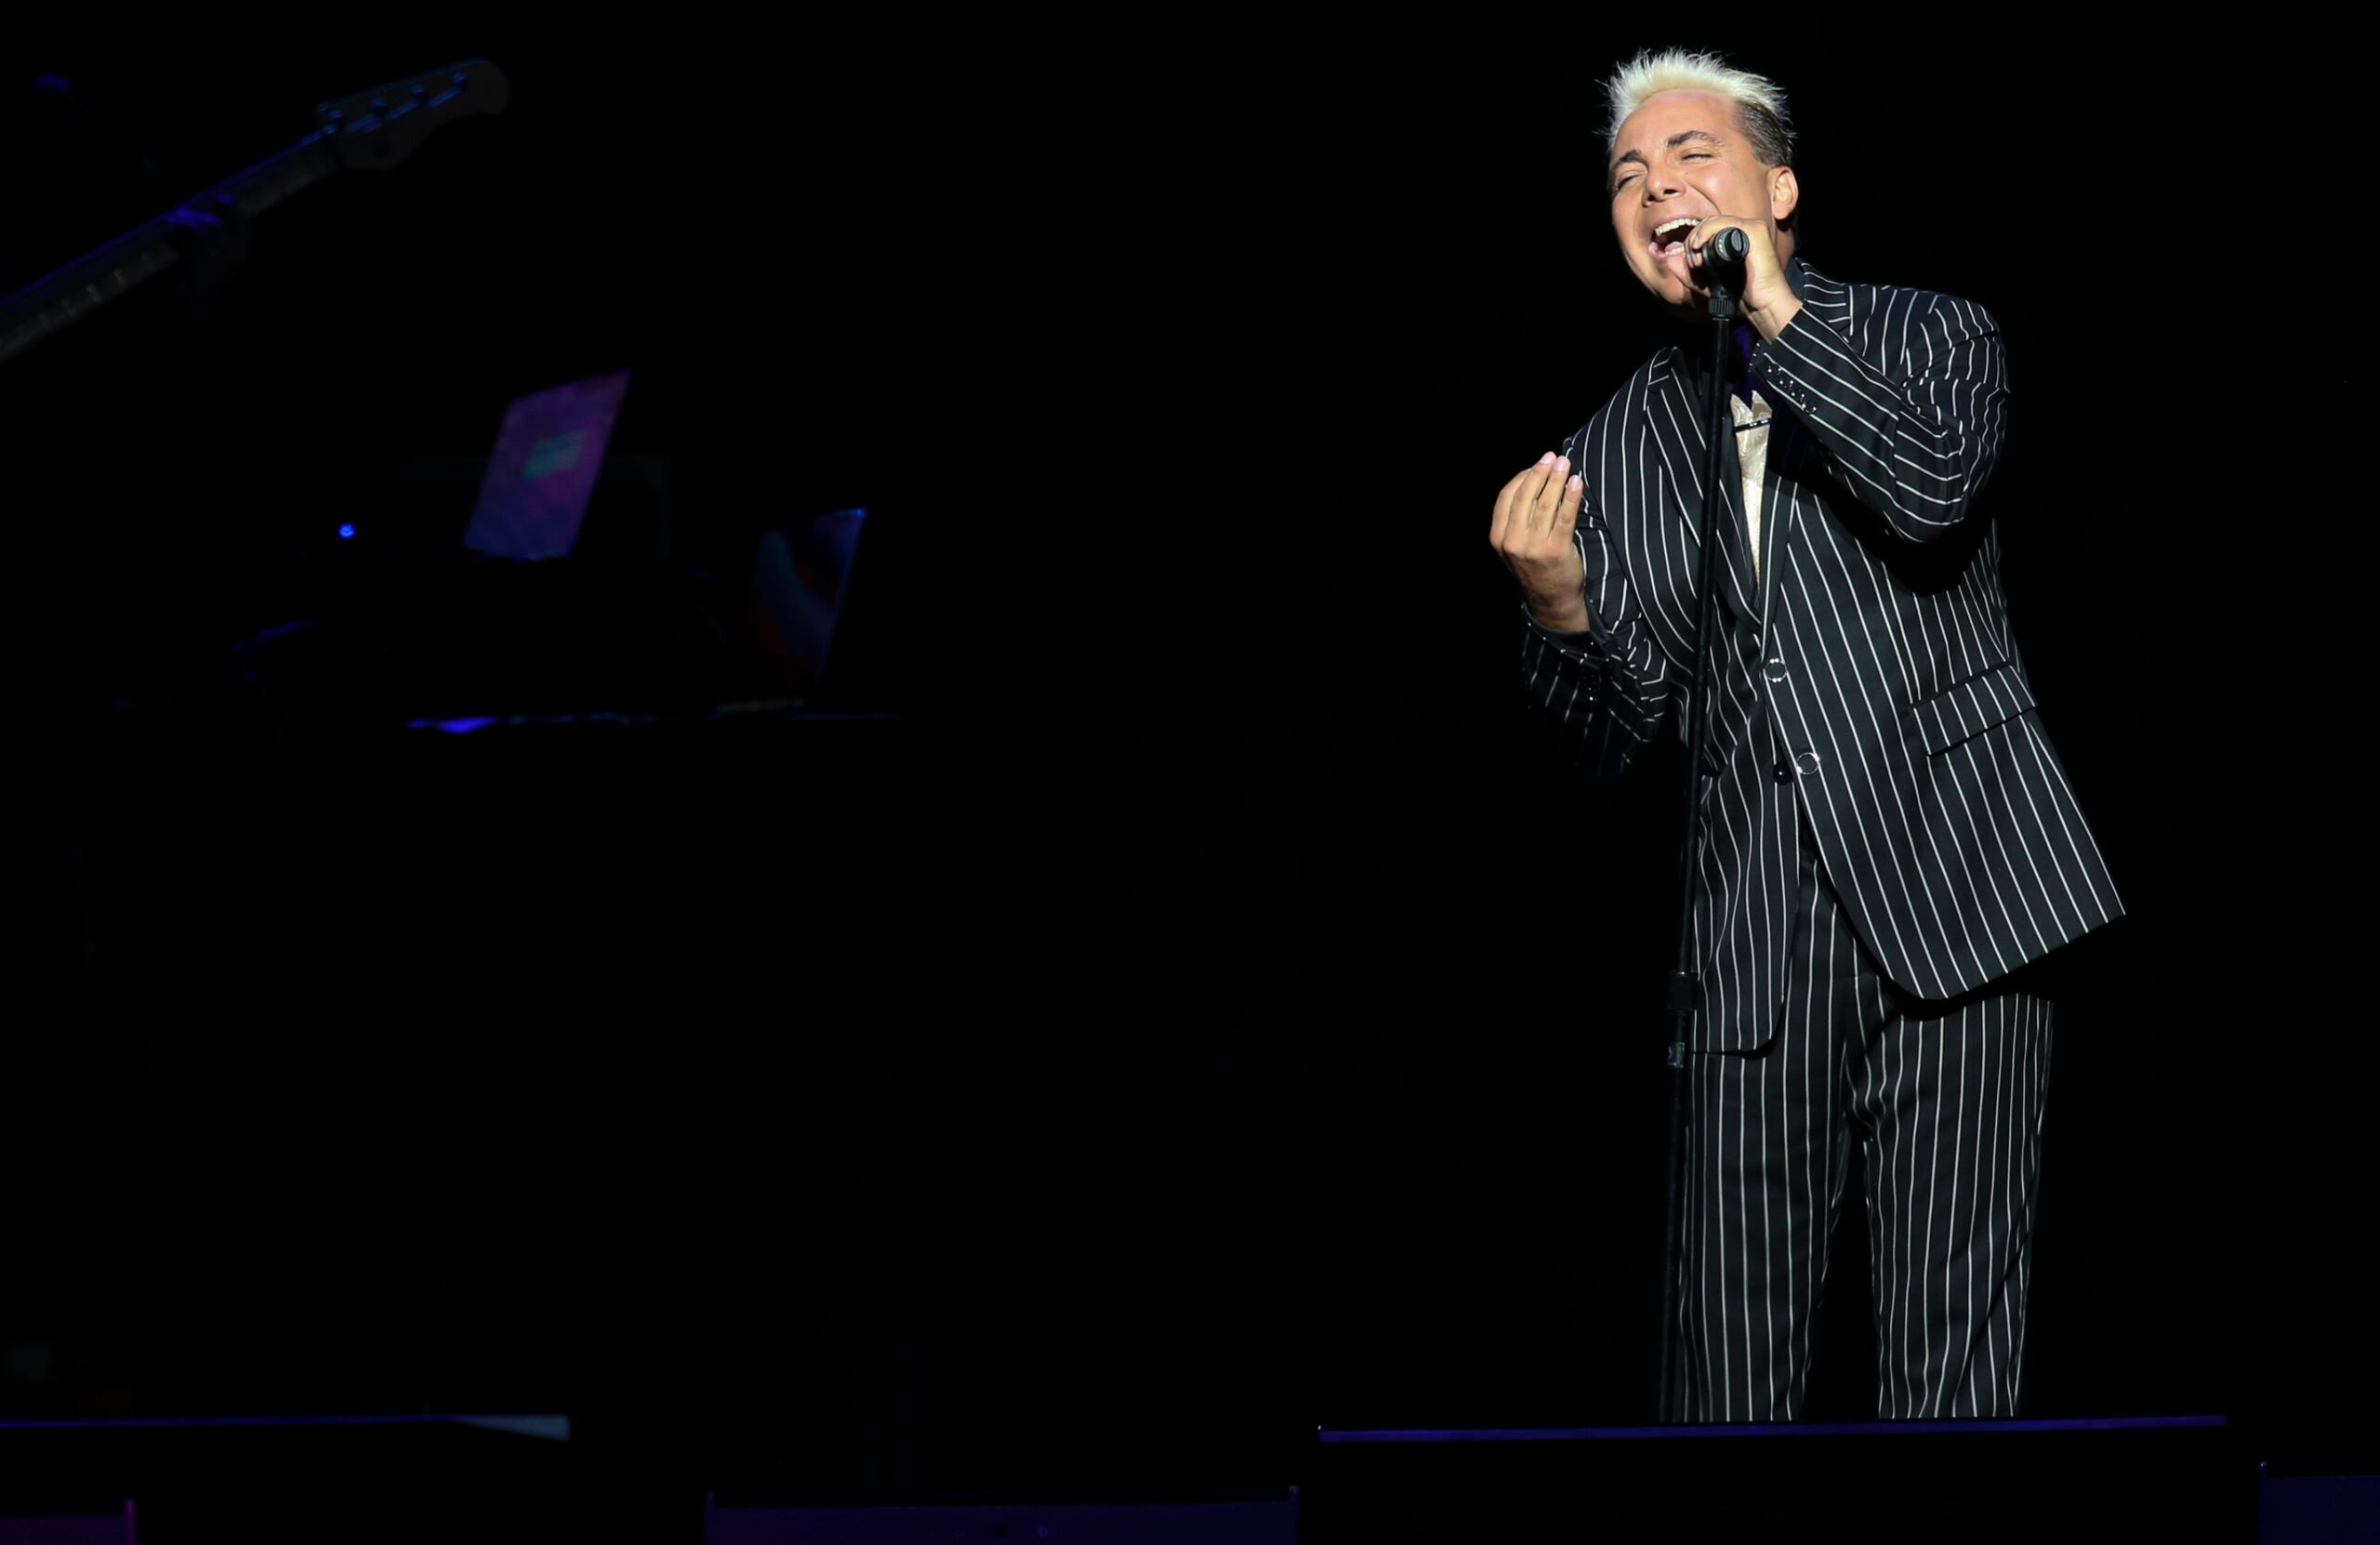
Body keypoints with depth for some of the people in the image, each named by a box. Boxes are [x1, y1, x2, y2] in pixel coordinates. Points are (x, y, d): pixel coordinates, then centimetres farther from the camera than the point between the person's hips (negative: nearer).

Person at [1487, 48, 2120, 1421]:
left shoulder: (1929, 338, 8)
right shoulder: (1619, 446, 15)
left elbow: (1931, 494, -16)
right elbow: (1619, 733, 11)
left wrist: (1779, 316, -11)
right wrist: (1557, 602, -9)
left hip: (1951, 893, -3)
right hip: (1757, 934, 3)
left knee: (1954, 1341, -4)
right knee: (1736, 1348, 0)